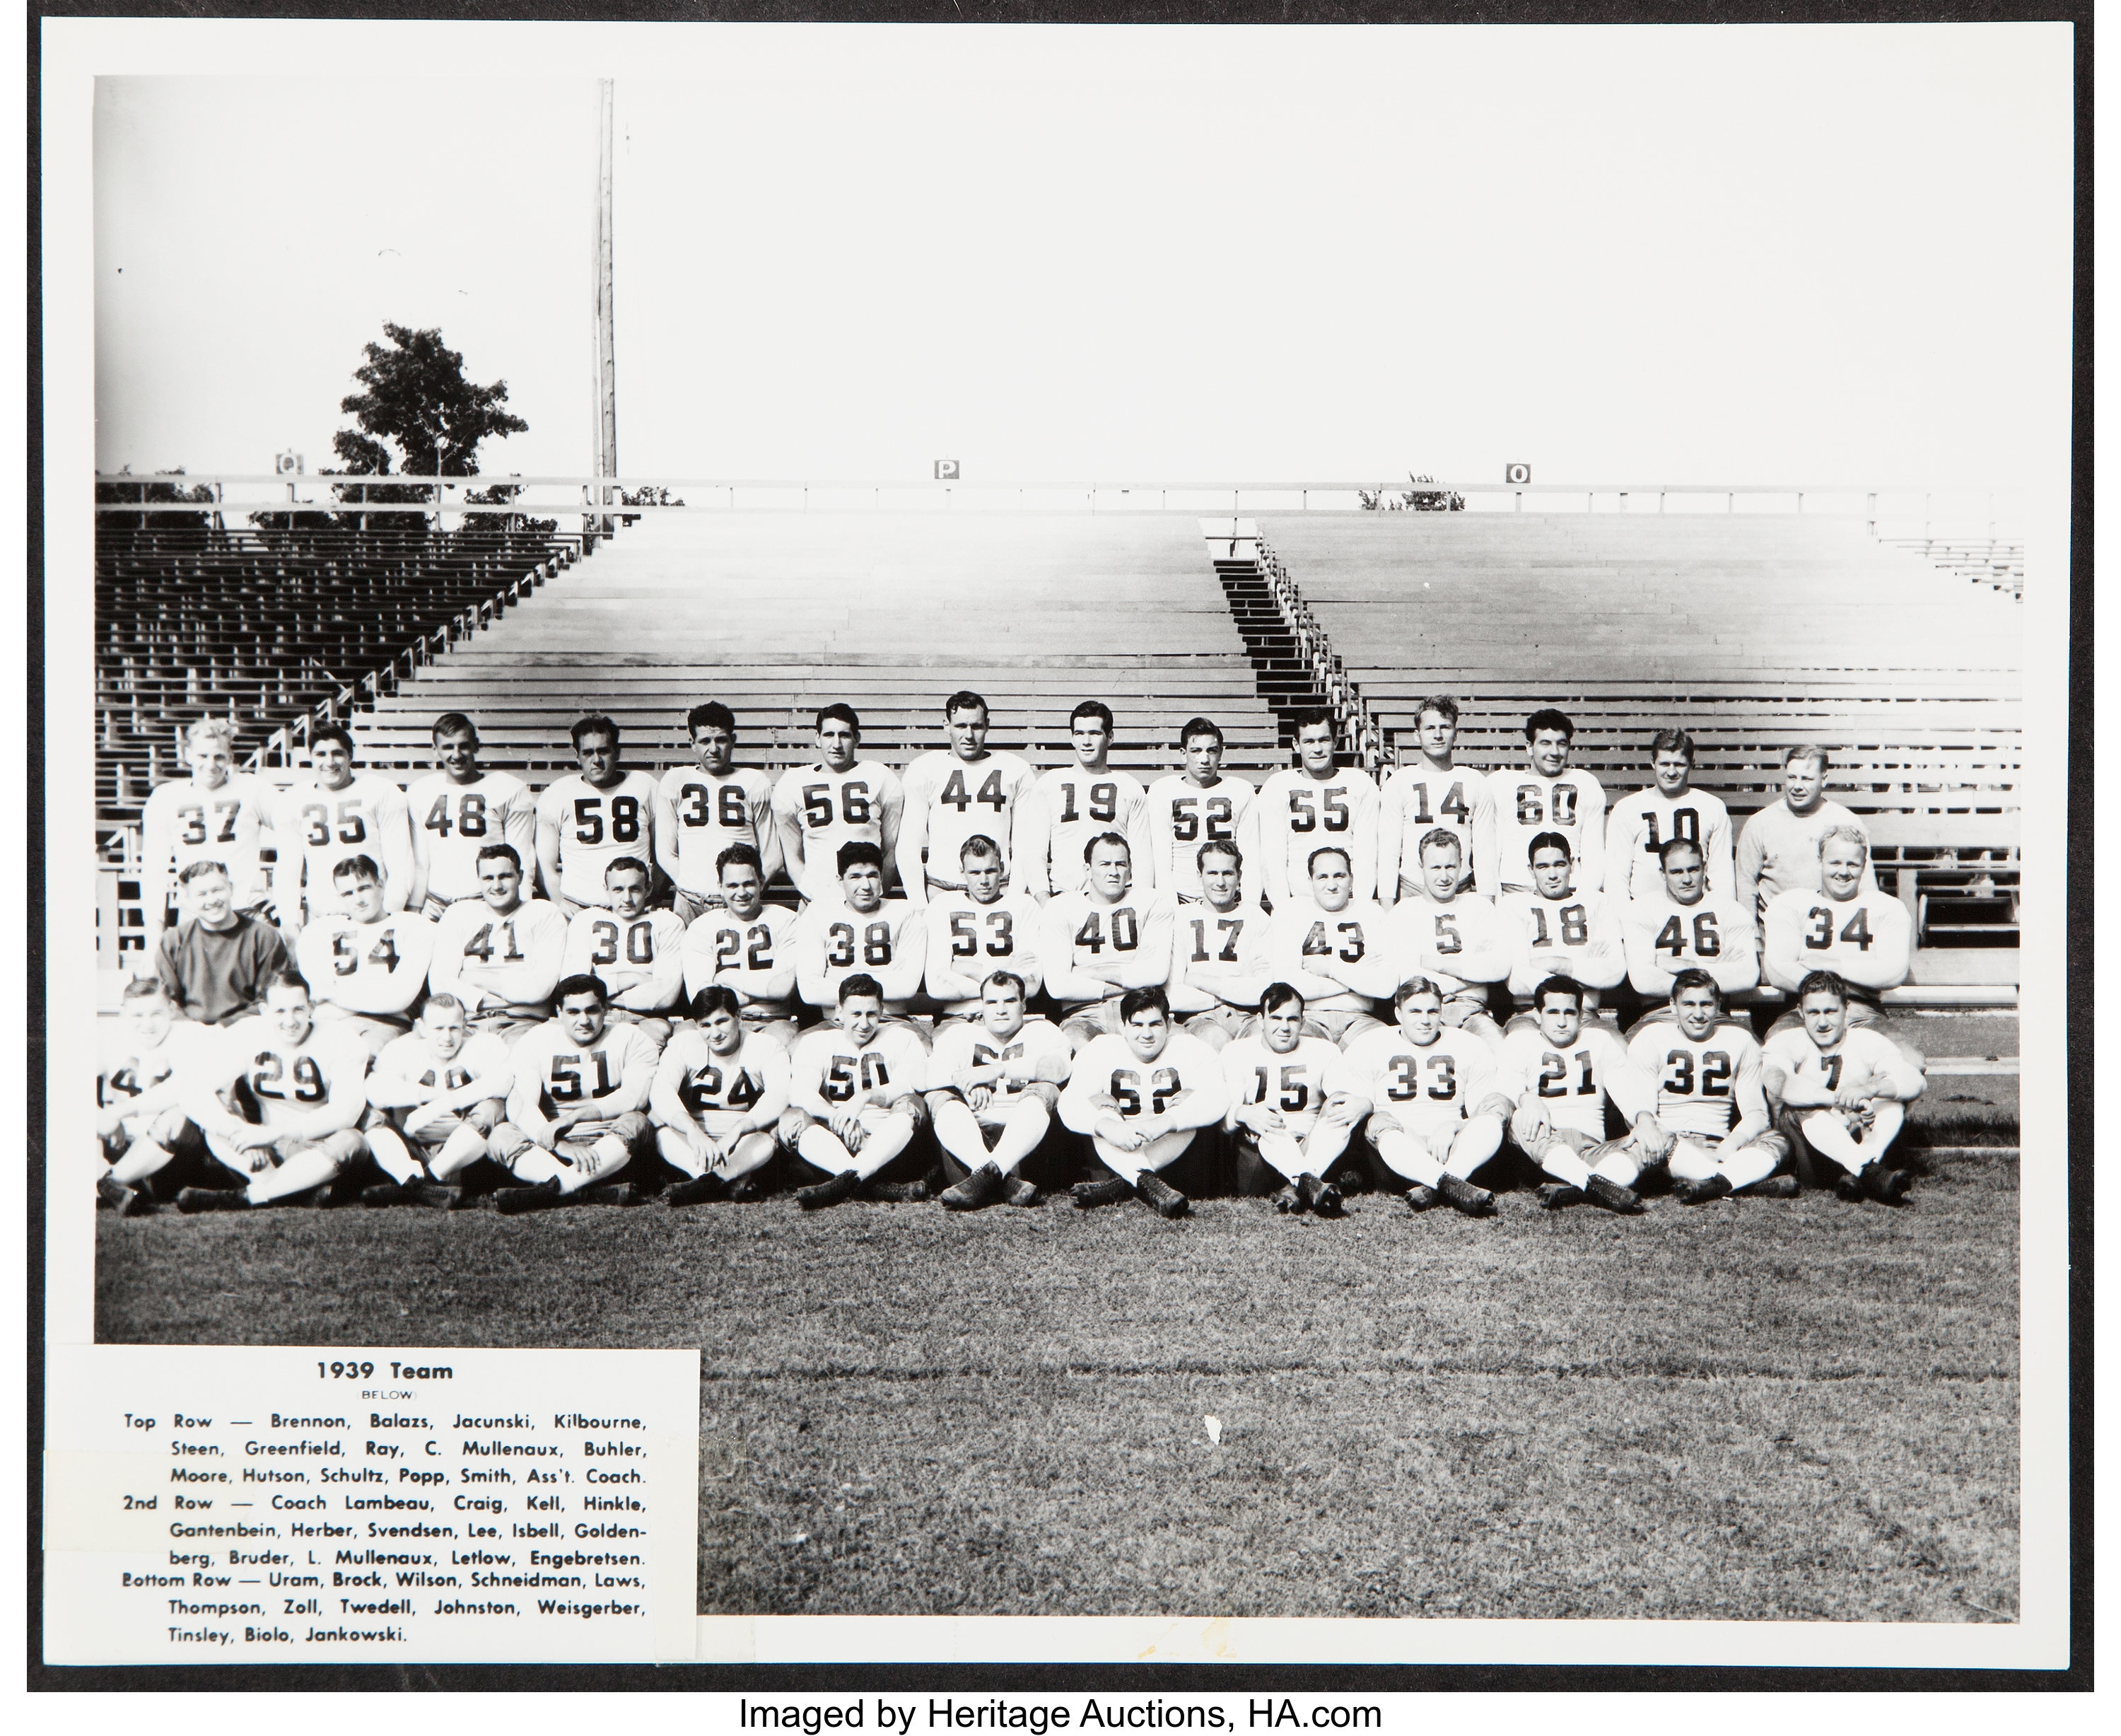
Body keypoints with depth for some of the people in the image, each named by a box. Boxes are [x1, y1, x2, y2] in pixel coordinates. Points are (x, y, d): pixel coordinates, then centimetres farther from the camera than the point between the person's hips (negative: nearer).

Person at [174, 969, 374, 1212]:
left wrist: (273, 1132, -30)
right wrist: (239, 1133, -32)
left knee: (352, 1142, -34)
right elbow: (196, 1097, -16)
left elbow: (345, 1112, -24)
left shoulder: (341, 1043, -12)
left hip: (317, 1154, -2)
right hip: (266, 1153, 3)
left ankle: (242, 1197, -31)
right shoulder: (246, 1035, -6)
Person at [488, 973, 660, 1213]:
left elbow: (634, 1097, -13)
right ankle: (604, 1193, -44)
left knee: (635, 1122, -31)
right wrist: (561, 1147, -28)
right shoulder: (534, 1042, 4)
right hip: (551, 1148, 1)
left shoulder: (630, 1038, 3)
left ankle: (551, 1190, -42)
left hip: (611, 1148, -1)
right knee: (502, 1134, -26)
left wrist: (573, 1117, -23)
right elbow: (519, 1104, -11)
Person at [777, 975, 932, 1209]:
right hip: (832, 1141, 1)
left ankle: (847, 1180, -52)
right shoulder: (815, 1042, 15)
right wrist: (839, 1118, -23)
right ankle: (878, 1187, -50)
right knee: (793, 1120, -30)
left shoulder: (903, 1039, 14)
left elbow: (907, 1088, -5)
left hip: (887, 1140, -1)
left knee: (908, 1105, -31)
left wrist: (865, 1097, -24)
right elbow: (799, 1093, -5)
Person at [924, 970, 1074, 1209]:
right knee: (939, 1099, -25)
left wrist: (998, 1070, -20)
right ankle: (1007, 1183, -45)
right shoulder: (960, 1034, 20)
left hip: (1026, 1131, -2)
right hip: (972, 1131, 2)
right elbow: (933, 1074, 1)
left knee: (1044, 1092, -28)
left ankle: (989, 1174, -47)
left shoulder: (1042, 1031, 14)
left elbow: (1058, 1066, -10)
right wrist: (966, 1082, -20)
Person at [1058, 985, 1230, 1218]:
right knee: (1100, 1103, -22)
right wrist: (1107, 1126, -38)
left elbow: (1217, 1099, -24)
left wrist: (1164, 1123, -40)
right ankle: (1150, 1184, -42)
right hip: (1115, 1153, 1)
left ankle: (1119, 1184, -35)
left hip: (1174, 1154, -1)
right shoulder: (1101, 1050, -2)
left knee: (1190, 1100, -25)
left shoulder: (1191, 1049, -5)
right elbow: (1070, 1103, -17)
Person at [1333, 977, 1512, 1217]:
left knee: (1492, 1117, -26)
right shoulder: (1368, 1046, 13)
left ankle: (1429, 1190, -45)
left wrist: (1453, 1126, -17)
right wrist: (1353, 1107, -22)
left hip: (1455, 1151, 1)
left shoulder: (1471, 1046, 14)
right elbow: (1353, 1100, 4)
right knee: (1380, 1123, -33)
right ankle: (1451, 1186, -52)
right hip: (1397, 1152, -1)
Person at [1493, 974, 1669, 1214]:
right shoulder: (1521, 1040, 14)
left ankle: (1573, 1190, -46)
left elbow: (1630, 1085, 7)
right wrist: (1527, 1098, -32)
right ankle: (1596, 1184, -51)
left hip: (1592, 1147, 3)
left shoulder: (1600, 1040, 22)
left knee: (1664, 1141, -22)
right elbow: (1506, 1080, -8)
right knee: (1516, 1117, -35)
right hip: (1543, 1143, -3)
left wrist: (1644, 1118, -17)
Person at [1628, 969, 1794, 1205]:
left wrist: (1729, 1146, -16)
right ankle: (1748, 1181, -39)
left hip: (1719, 1147, 3)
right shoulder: (1650, 1038, 6)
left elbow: (1756, 1113, 6)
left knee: (1777, 1142, -25)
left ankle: (1709, 1186, -47)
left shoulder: (1740, 1041, 13)